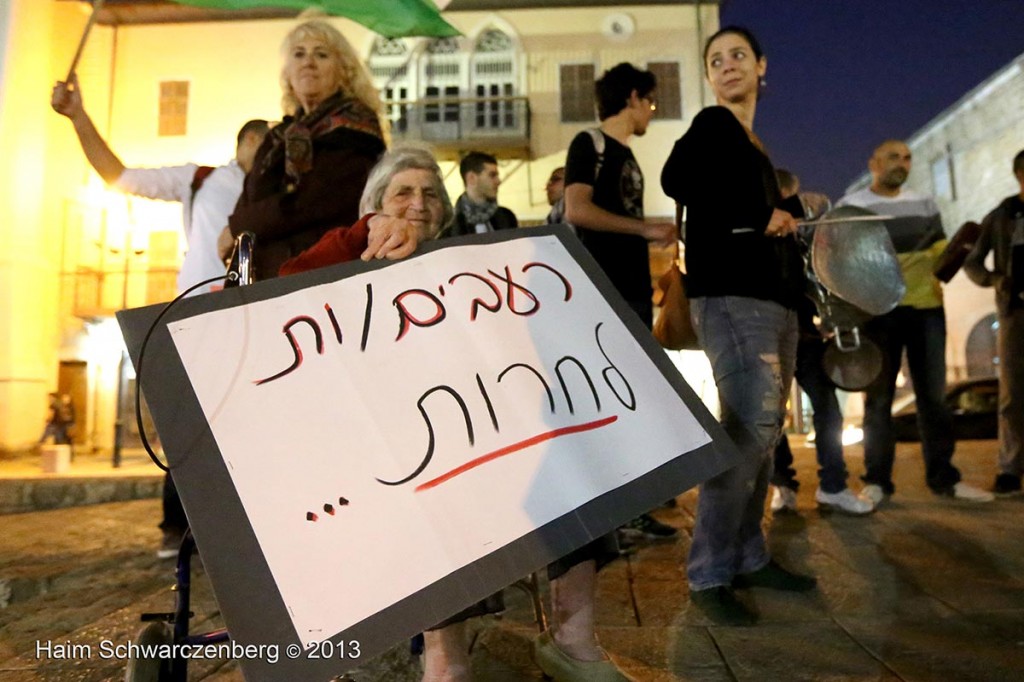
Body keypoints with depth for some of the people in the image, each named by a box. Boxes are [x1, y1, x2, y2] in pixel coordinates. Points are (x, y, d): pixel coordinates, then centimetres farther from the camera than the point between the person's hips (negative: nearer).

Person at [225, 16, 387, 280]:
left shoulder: (352, 126, -2)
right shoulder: (285, 134, 20)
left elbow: (305, 203, -11)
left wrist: (238, 228, 0)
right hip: (268, 273, 6)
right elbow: (249, 198, 15)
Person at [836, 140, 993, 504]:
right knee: (878, 396, 0)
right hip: (878, 311, -4)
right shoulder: (849, 206, 3)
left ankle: (943, 477, 16)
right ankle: (877, 481, 6)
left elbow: (939, 248, 18)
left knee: (933, 394, 7)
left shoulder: (924, 203, 15)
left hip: (927, 307, 4)